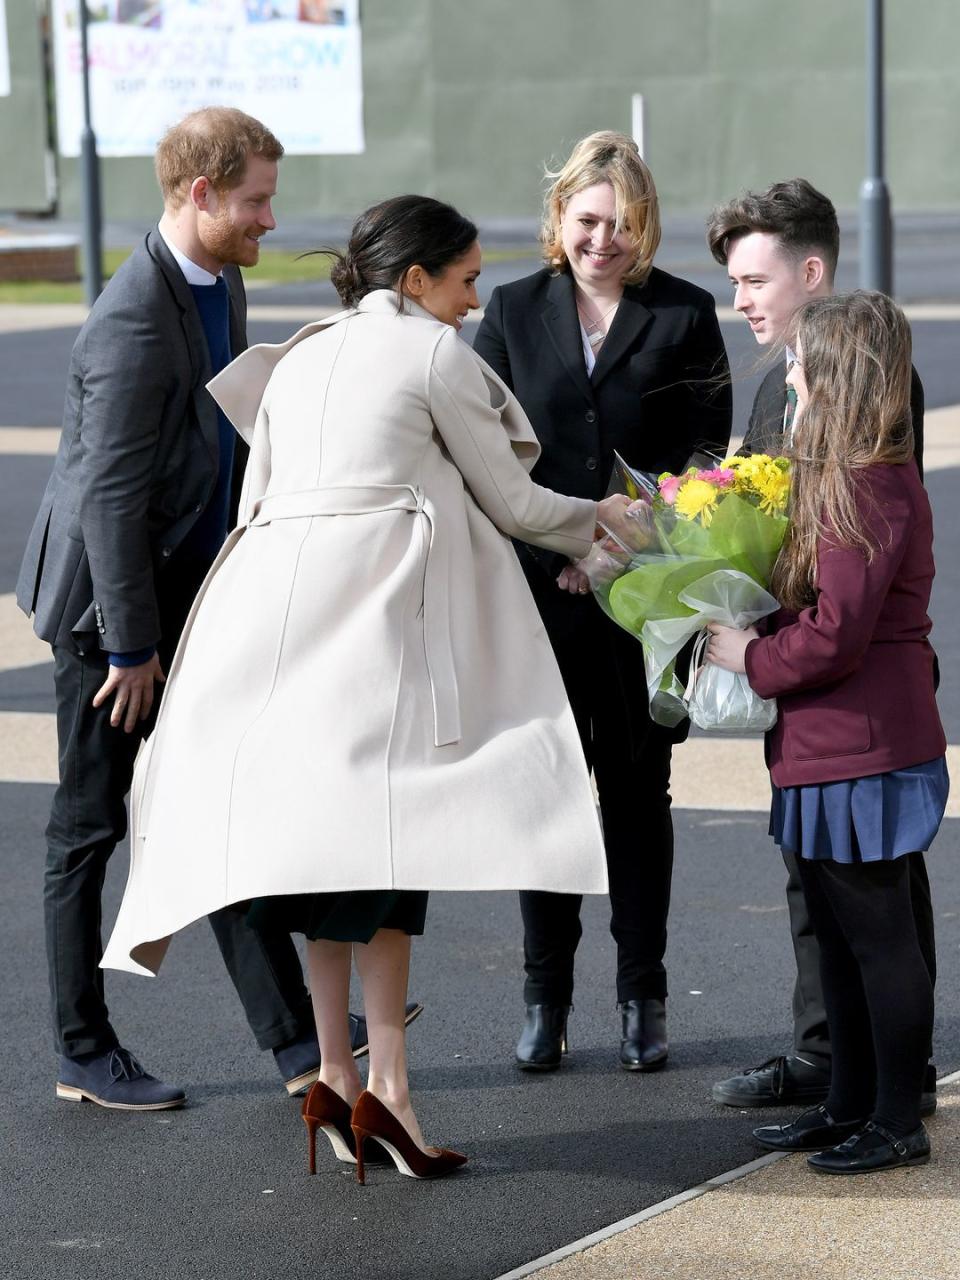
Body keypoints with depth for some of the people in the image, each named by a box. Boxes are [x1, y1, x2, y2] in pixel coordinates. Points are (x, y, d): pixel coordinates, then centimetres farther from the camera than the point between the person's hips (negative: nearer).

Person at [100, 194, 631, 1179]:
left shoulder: (297, 359, 22)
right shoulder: (434, 353, 2)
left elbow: (255, 504, 22)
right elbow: (511, 502, 6)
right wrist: (595, 518, 23)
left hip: (279, 609, 7)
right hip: (381, 603, -7)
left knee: (325, 834, 7)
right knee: (389, 829, -8)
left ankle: (336, 1075, 4)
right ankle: (385, 1082, -14)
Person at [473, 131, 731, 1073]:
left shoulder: (685, 316, 1)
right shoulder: (514, 311, 5)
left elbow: (705, 455, 0)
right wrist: (558, 556, -7)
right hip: (538, 592, 1)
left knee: (638, 792, 6)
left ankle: (642, 996, 16)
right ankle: (545, 998, 13)